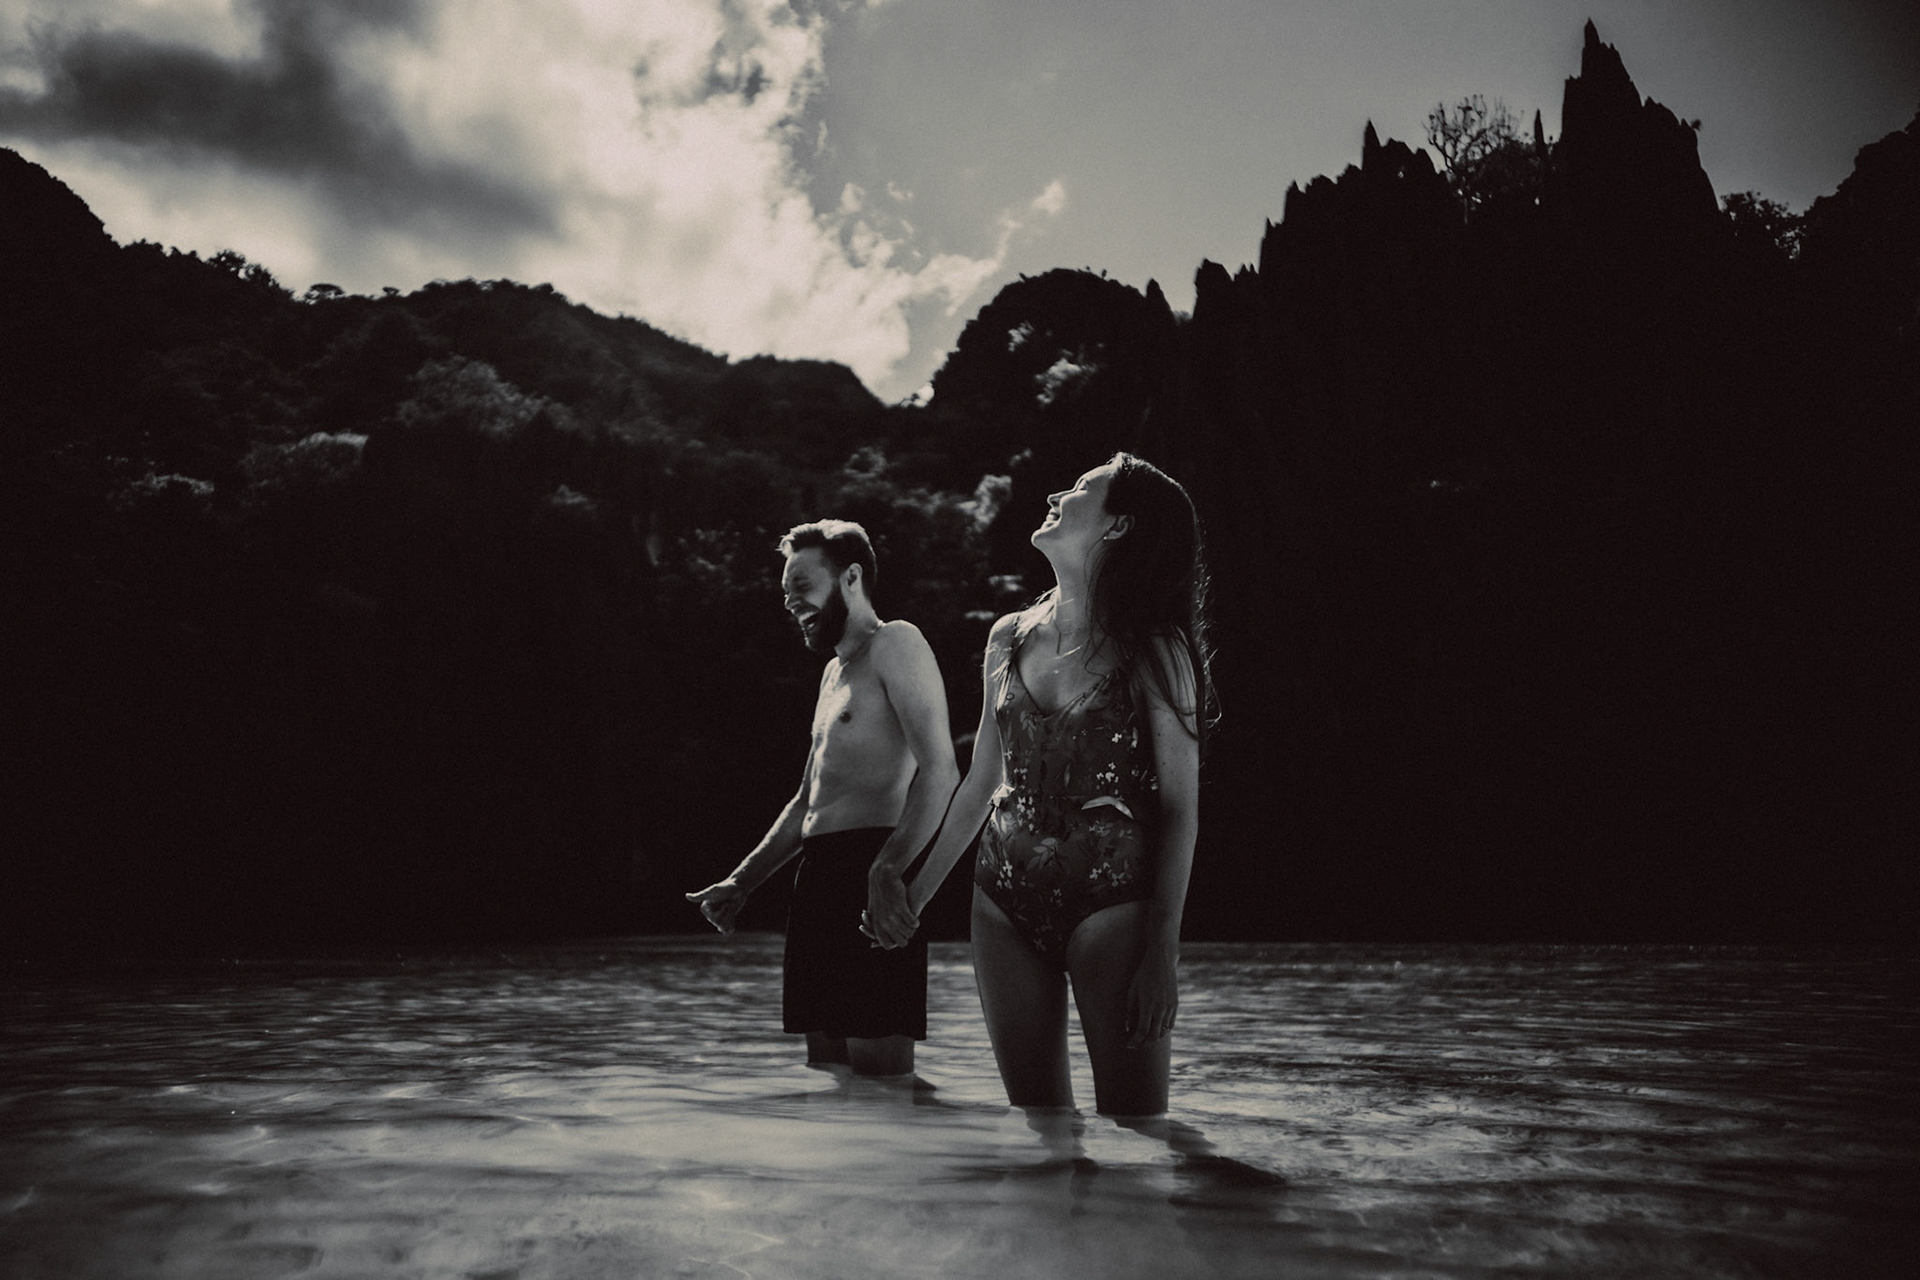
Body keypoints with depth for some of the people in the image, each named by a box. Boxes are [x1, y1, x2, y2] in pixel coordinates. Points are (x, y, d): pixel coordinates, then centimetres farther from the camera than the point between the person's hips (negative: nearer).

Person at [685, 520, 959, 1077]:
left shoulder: (895, 644, -3)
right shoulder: (834, 671, 25)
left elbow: (940, 770, -17)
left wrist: (888, 869, -28)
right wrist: (741, 883, 24)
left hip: (873, 873, -9)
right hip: (819, 875, 9)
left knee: (879, 1066, -12)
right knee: (825, 1061, 10)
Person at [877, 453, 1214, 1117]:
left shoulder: (1153, 649, -4)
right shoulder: (1010, 637, 10)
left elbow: (1180, 807, -7)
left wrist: (1161, 952, -13)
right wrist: (917, 893, 17)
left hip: (1111, 898, -4)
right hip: (1005, 898, 5)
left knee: (1131, 1123, -4)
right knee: (1035, 1117, 9)